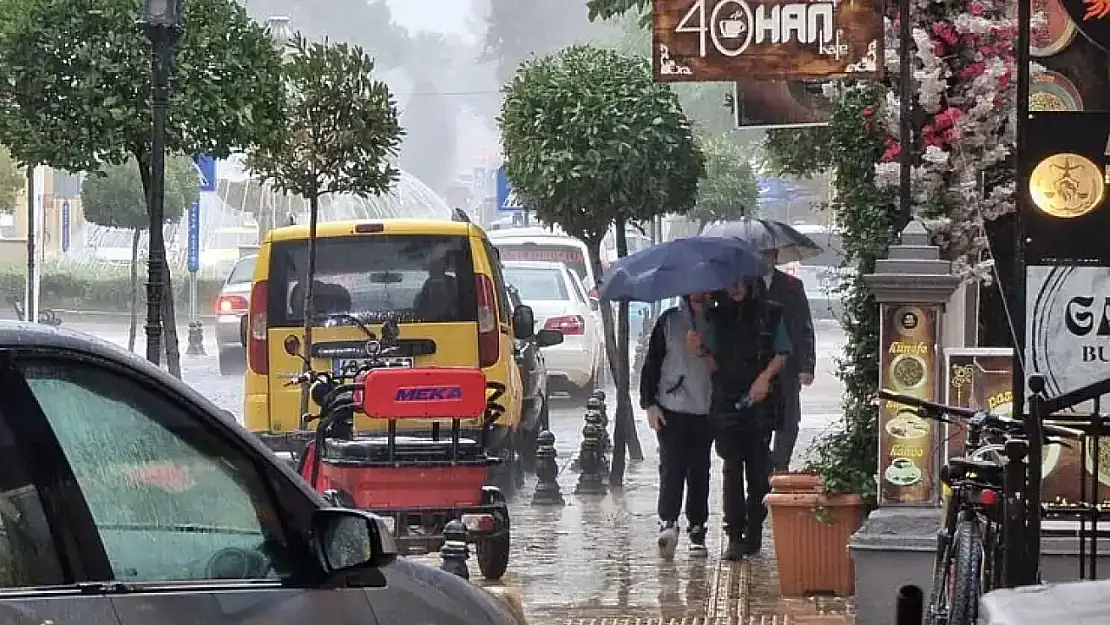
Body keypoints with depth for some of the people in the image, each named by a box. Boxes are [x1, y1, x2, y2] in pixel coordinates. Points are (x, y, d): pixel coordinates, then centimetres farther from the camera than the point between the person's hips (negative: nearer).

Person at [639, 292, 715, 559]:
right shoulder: (669, 321, 4)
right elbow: (651, 364, 4)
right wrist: (650, 404, -1)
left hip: (706, 411, 2)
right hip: (672, 408, -2)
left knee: (699, 471, 6)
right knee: (672, 467, -13)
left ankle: (697, 531, 11)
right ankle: (668, 522, -23)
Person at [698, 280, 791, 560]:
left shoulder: (770, 314, 5)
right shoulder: (717, 317, 11)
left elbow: (781, 355, 6)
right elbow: (711, 360, 12)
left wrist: (765, 377, -10)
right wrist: (696, 346, -8)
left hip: (760, 402, -1)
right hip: (726, 402, 1)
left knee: (757, 468, 2)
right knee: (732, 468, -4)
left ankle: (753, 533, 13)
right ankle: (734, 536, -6)